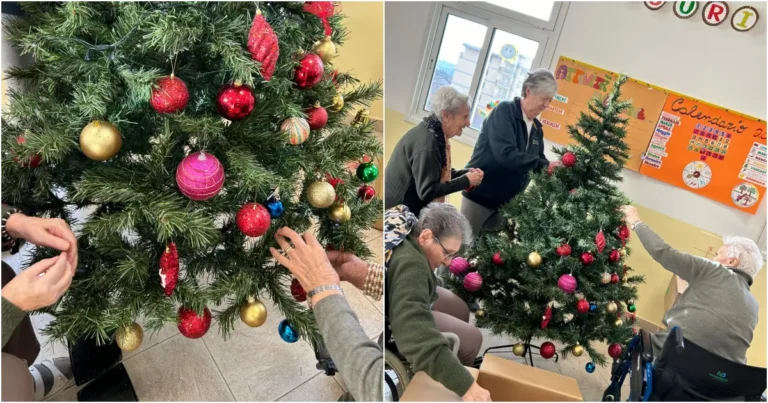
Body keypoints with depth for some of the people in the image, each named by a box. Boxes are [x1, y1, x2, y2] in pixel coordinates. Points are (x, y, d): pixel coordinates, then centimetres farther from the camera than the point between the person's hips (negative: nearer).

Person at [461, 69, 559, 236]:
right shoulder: (505, 110, -14)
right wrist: (545, 165, -25)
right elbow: (505, 154, -26)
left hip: (506, 201, 7)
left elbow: (537, 162, 10)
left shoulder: (537, 128, 8)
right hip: (480, 194, -6)